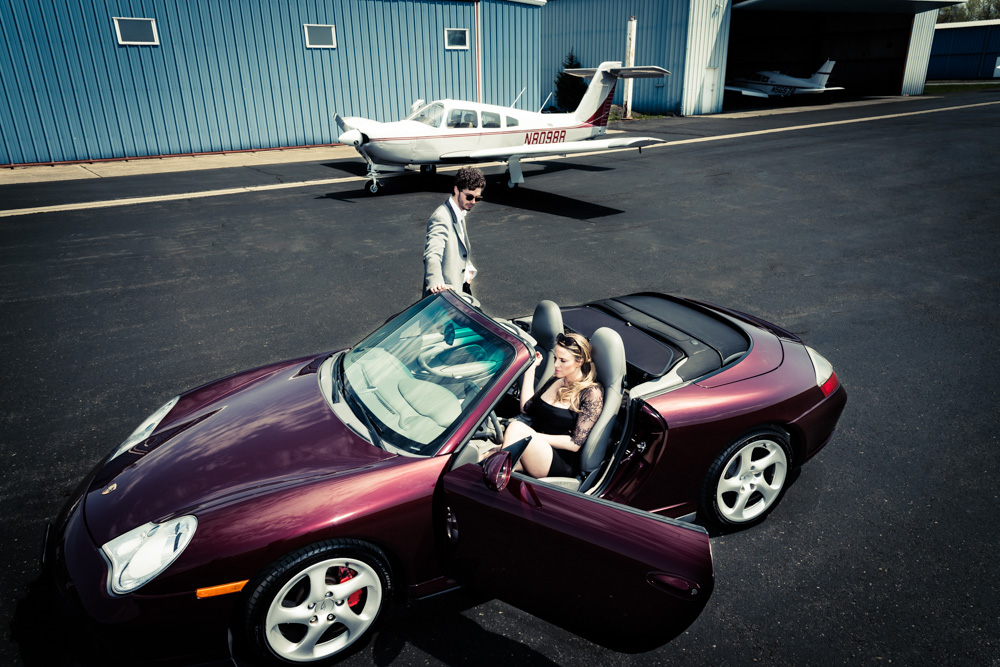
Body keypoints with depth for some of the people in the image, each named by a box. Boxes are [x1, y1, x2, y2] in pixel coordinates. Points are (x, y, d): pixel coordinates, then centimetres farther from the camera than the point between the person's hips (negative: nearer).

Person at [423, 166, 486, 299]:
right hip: (446, 290, -9)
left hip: (461, 287, 9)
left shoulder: (461, 214, 9)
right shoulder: (441, 218, -22)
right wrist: (436, 283, -54)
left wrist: (469, 268, 9)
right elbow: (432, 254, -37)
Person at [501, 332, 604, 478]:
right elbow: (526, 408, 12)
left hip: (563, 464, -6)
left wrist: (535, 435, -15)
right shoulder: (555, 380, 16)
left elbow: (575, 443, -10)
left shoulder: (591, 393, -6)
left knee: (516, 427, -33)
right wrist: (531, 368, 10)